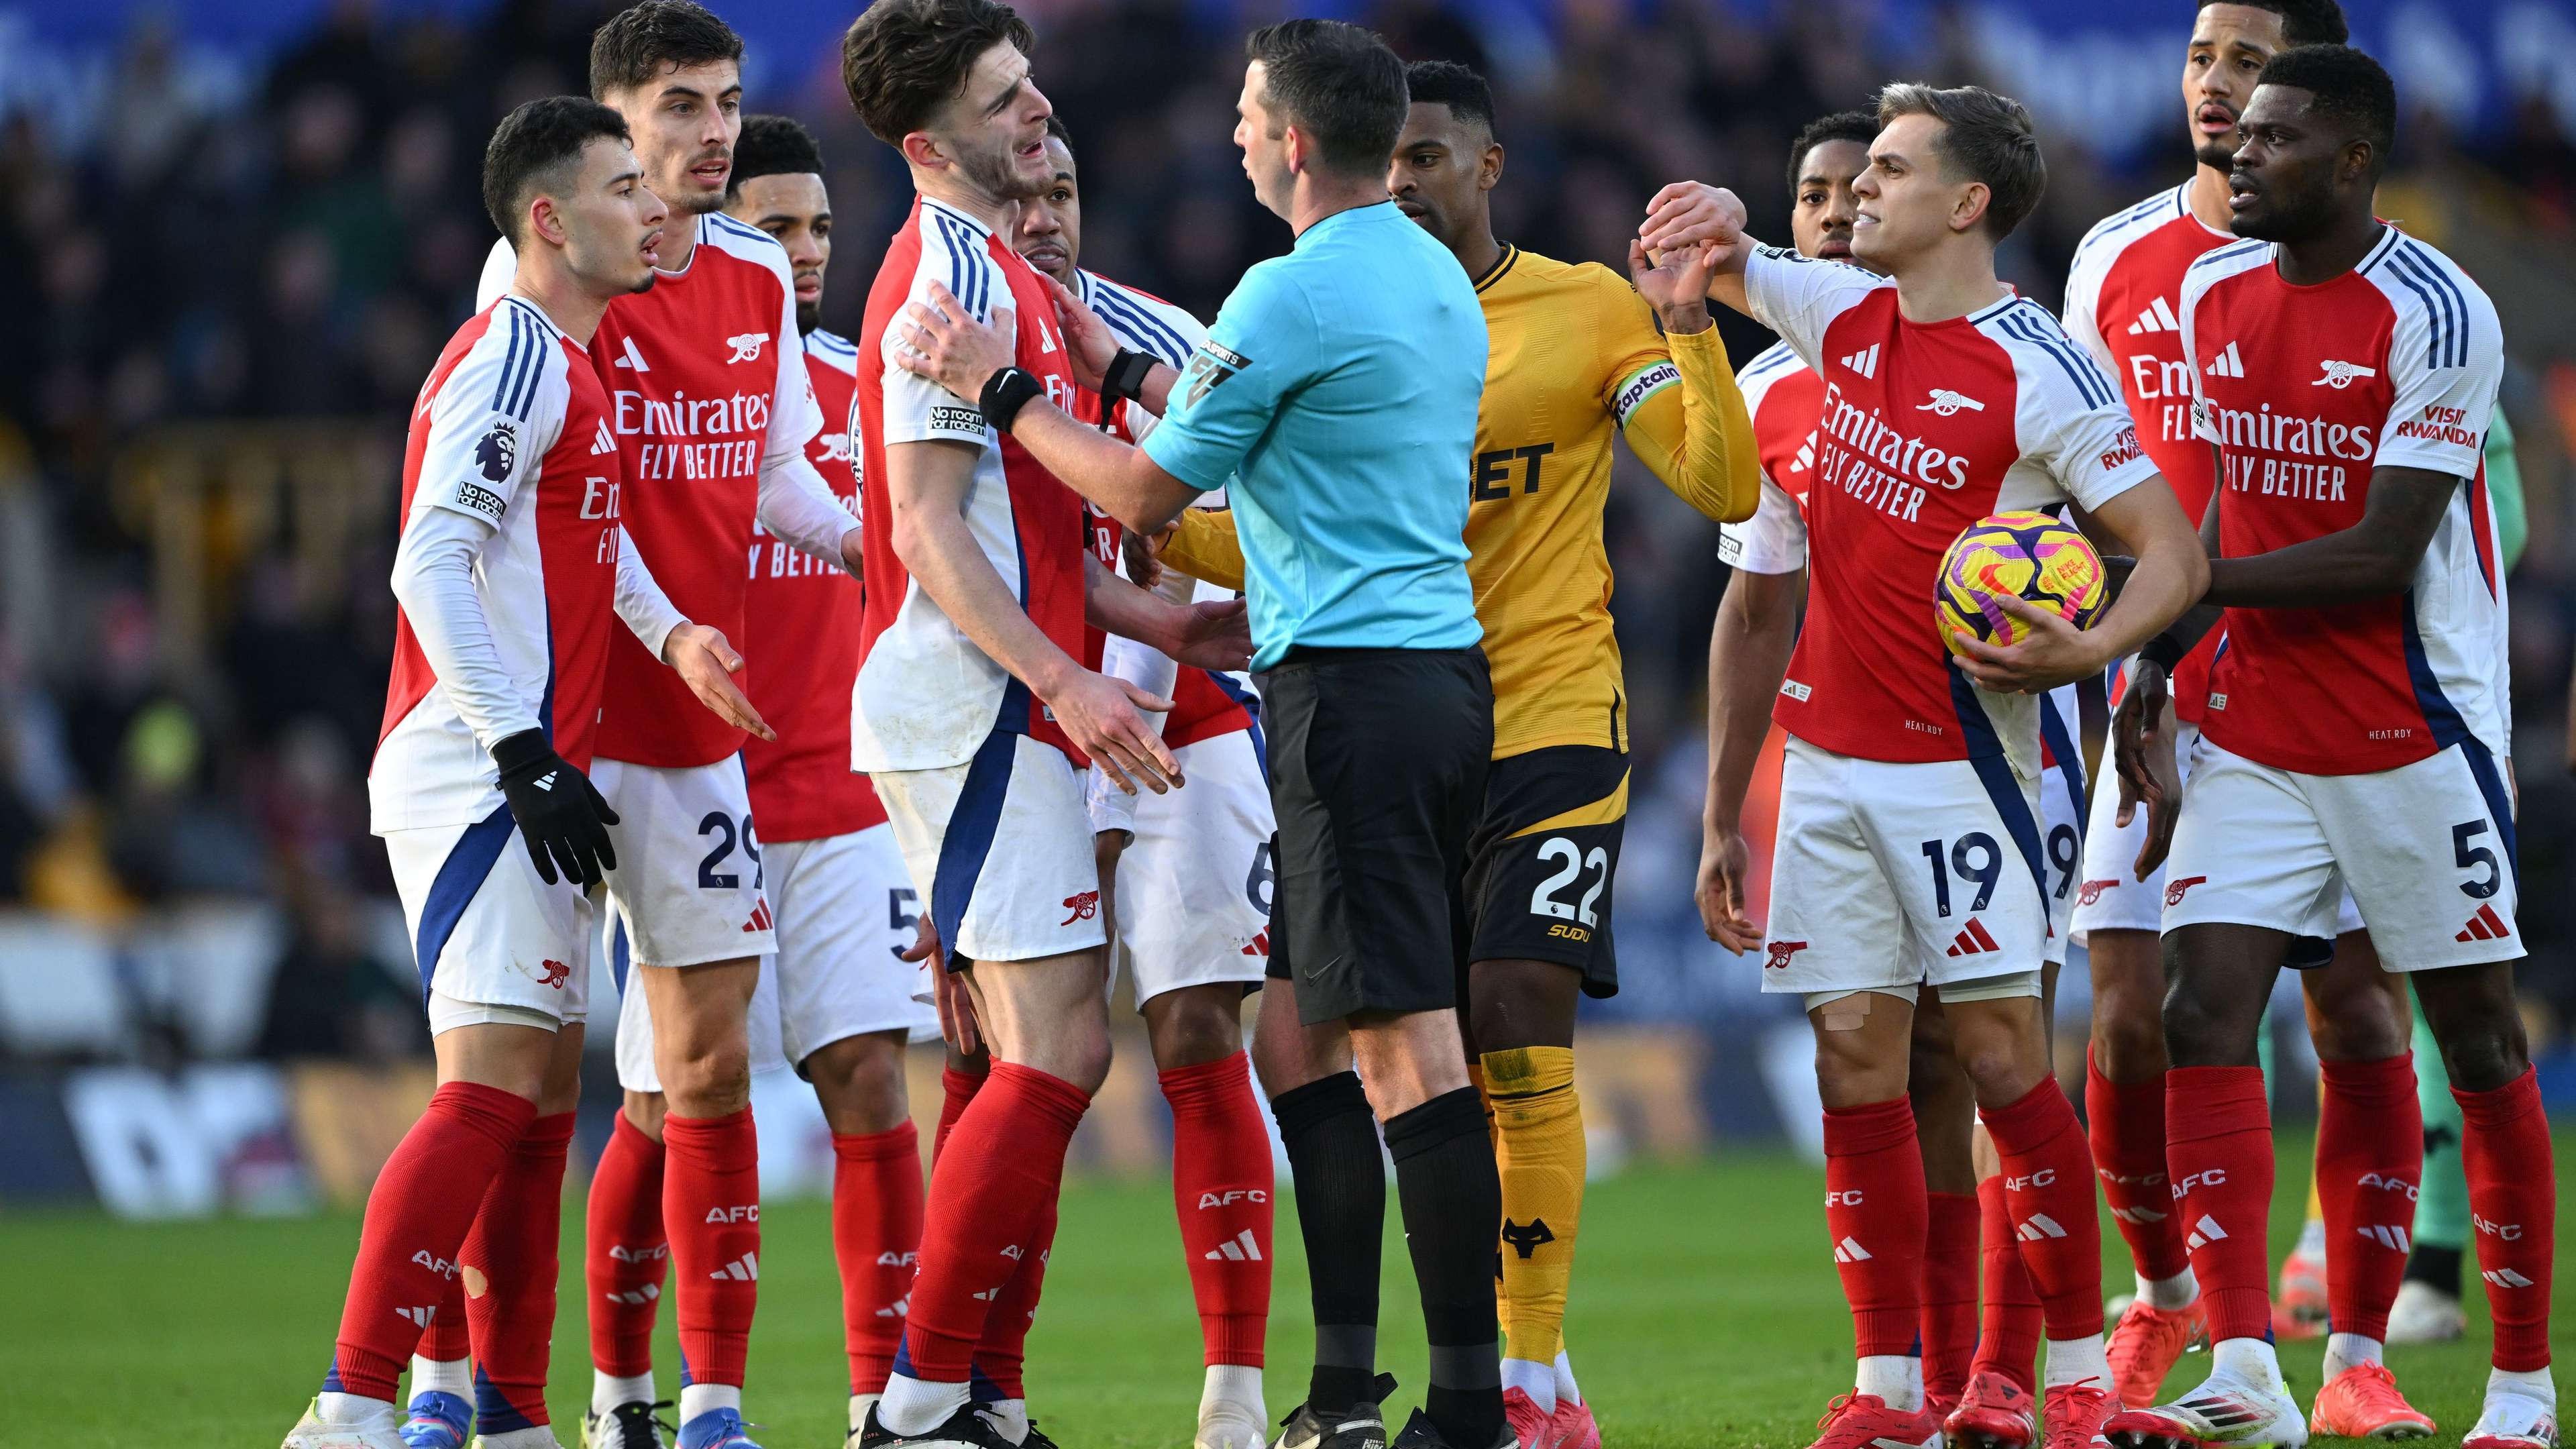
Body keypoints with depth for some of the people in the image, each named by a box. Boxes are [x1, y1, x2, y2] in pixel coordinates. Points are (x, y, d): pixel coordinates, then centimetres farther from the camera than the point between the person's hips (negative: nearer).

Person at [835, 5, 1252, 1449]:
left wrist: (1165, 622, 22)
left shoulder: (996, 274, 20)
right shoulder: (954, 278, -13)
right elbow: (927, 532, -19)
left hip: (1008, 718, 10)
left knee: (1050, 1055, 9)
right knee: (1056, 1053, -13)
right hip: (980, 717, -10)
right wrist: (1068, 680, -25)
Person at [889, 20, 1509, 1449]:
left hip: (1352, 686, -9)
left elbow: (1145, 493, -6)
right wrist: (1118, 366, 32)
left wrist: (998, 389, 4)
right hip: (1445, 674, 9)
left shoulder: (1293, 295, -13)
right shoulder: (1434, 277, 16)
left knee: (1405, 1045, -10)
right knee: (1299, 1029, 14)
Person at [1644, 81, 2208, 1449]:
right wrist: (1721, 221, -2)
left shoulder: (2035, 372, -12)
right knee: (1854, 1049, 2)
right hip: (1829, 753, 6)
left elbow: (2173, 551, -10)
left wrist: (2089, 650, -28)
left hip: (1957, 750, -6)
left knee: (1998, 1046, -7)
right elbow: (1722, 262, 23)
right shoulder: (1841, 314, 7)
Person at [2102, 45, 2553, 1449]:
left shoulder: (2436, 315, -15)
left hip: (2414, 734, -6)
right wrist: (2156, 663, 7)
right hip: (2256, 737, 6)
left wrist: (2189, 585, -19)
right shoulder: (2213, 295, 6)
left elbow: (2379, 557, -19)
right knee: (2202, 1014, -10)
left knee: (2479, 1042, 3)